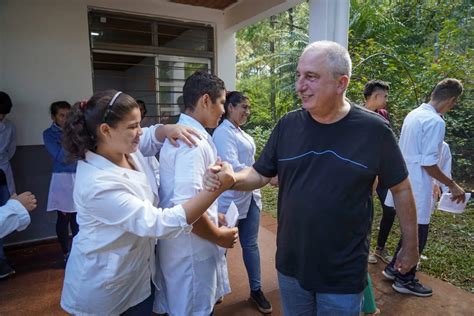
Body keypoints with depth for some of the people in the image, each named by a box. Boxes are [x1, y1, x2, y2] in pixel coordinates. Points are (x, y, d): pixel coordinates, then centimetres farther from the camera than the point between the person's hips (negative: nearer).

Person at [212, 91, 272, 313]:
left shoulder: (241, 132, 12)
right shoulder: (223, 132, -15)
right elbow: (232, 167, -24)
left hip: (250, 196, 8)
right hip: (231, 199, -7)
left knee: (251, 244, 15)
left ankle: (256, 290, 30)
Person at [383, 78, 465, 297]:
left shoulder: (413, 115, 8)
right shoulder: (435, 121, -20)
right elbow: (428, 164, -21)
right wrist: (452, 185, -9)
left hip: (405, 184, 9)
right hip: (417, 188, -9)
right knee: (417, 235, 8)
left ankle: (394, 268, 35)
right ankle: (405, 280, 24)